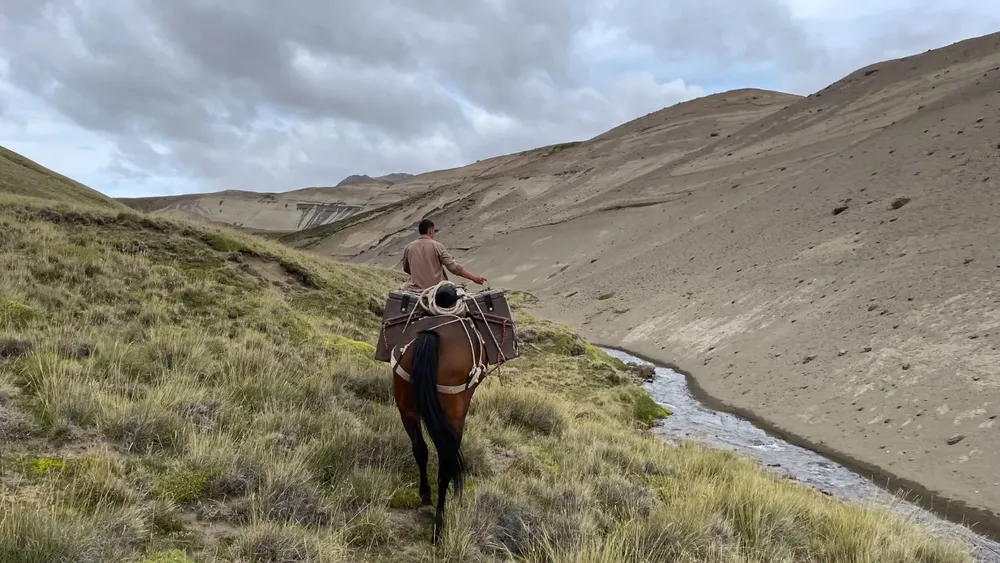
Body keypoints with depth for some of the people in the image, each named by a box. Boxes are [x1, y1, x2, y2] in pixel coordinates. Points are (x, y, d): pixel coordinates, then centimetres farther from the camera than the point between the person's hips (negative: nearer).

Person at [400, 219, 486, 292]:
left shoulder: (409, 247, 1)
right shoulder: (437, 246, -9)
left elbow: (406, 269, 16)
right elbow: (453, 267, -15)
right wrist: (474, 277, -12)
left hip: (416, 289, 2)